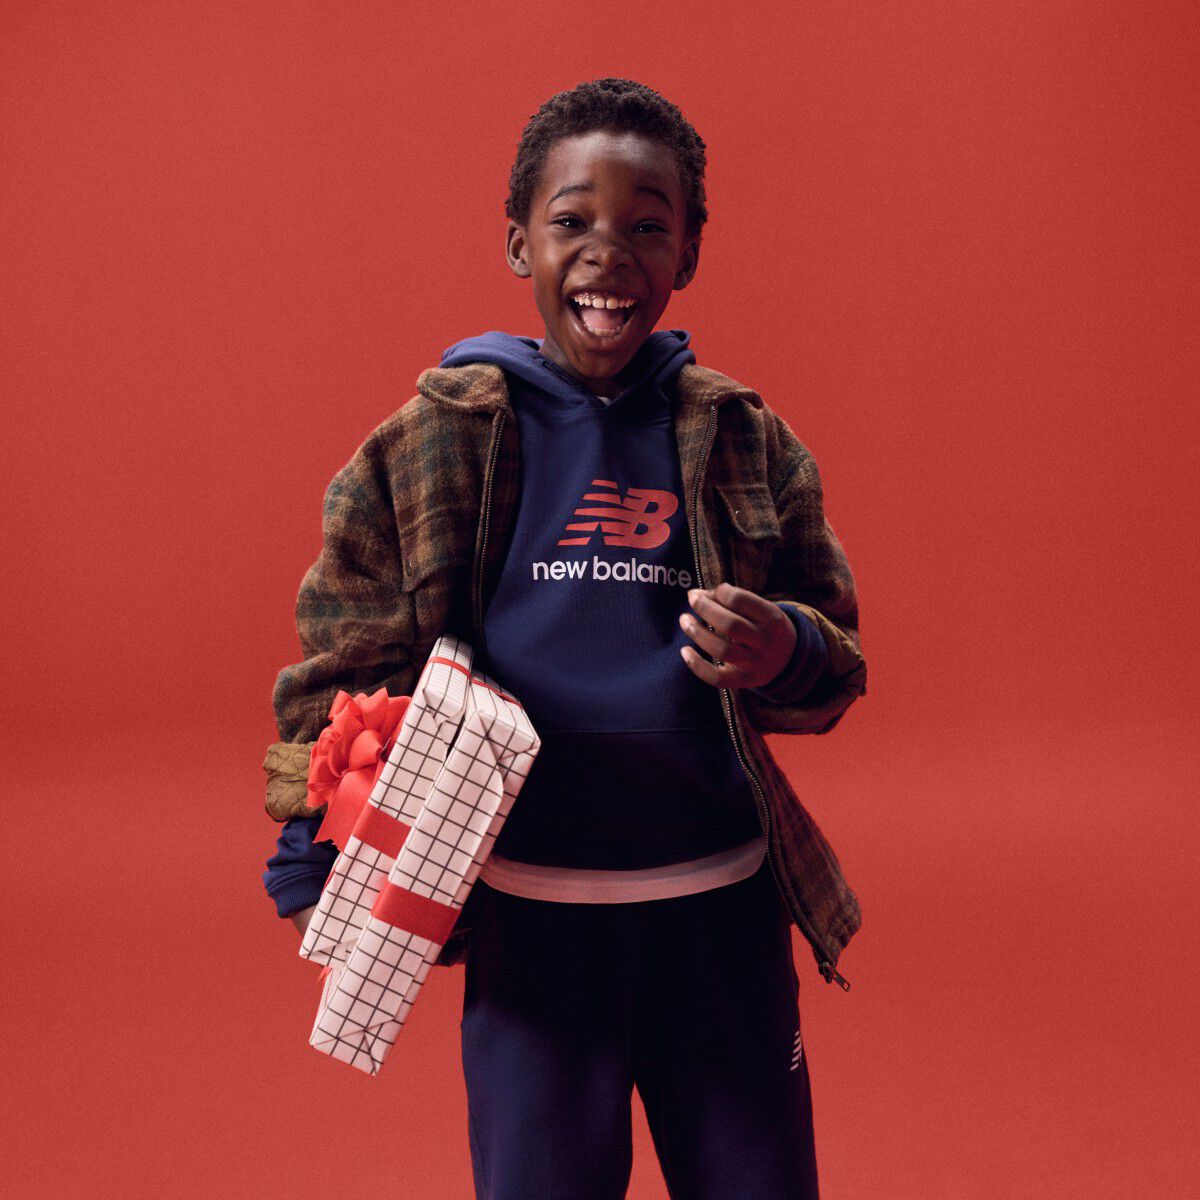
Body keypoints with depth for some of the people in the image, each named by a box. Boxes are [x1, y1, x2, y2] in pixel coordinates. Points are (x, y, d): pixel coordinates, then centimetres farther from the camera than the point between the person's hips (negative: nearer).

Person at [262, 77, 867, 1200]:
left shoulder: (743, 442, 2)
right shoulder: (440, 438, -3)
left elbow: (835, 660, 8)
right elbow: (342, 660, 1)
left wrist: (782, 654, -15)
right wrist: (319, 865, -2)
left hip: (723, 907, 2)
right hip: (527, 911, -1)